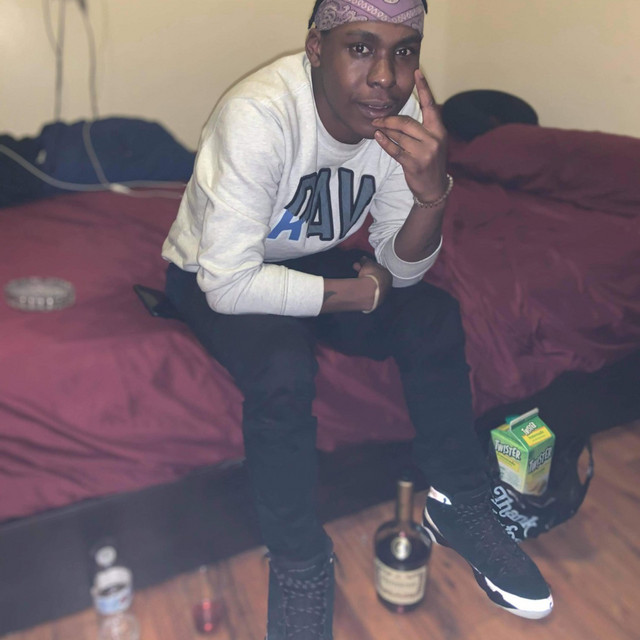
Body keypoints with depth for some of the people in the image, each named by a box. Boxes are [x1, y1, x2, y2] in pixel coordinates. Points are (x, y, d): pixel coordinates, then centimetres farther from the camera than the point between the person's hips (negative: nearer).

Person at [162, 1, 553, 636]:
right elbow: (229, 282, -32)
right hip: (211, 277, -4)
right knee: (284, 369, -33)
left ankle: (457, 504, 6)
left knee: (435, 318, -14)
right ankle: (298, 562, -6)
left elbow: (402, 268, -12)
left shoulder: (401, 112, -14)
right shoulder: (260, 115, -31)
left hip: (310, 258, 5)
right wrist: (359, 293, -22)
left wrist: (432, 194, -33)